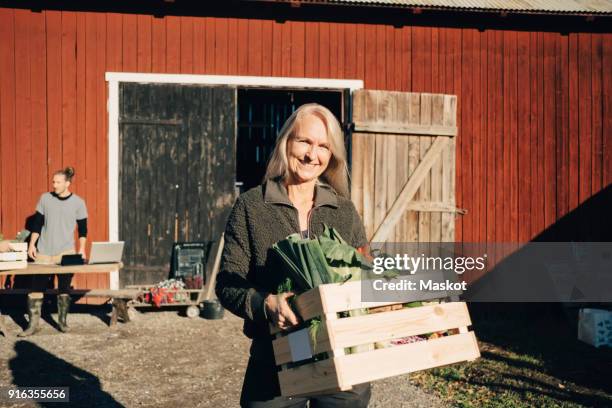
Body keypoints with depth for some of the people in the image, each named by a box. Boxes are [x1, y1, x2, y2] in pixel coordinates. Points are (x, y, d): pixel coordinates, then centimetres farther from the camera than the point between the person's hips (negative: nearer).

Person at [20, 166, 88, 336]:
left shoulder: (78, 202, -1)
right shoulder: (45, 198, 3)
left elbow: (82, 229, 3)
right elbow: (37, 223, 8)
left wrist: (81, 249, -3)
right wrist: (31, 244, 2)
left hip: (65, 252, -1)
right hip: (43, 251, 2)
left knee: (64, 288, 3)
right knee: (37, 286, -1)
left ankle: (62, 321, 17)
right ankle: (33, 324, 6)